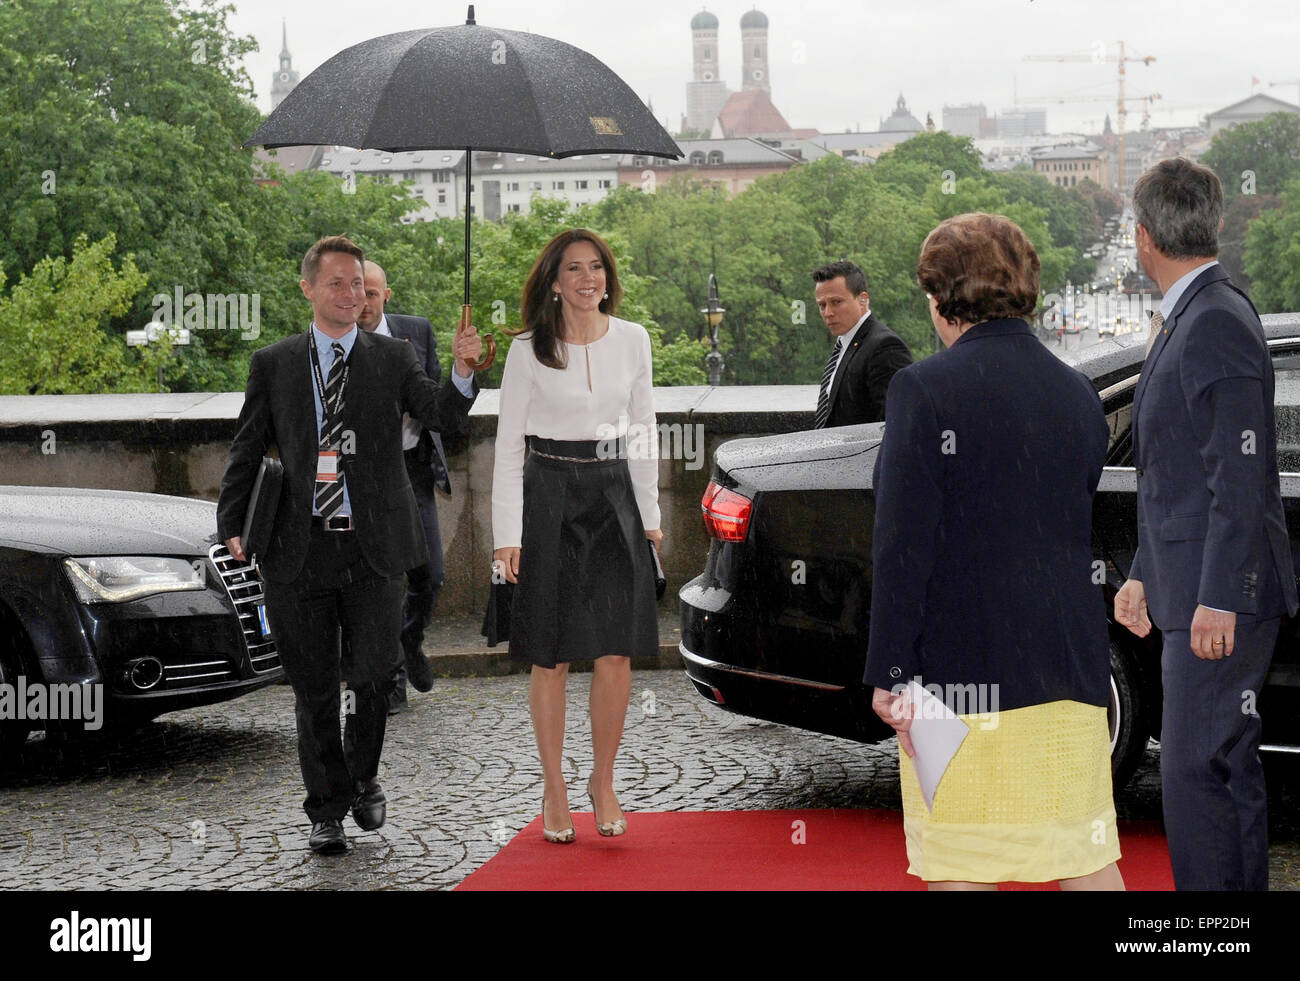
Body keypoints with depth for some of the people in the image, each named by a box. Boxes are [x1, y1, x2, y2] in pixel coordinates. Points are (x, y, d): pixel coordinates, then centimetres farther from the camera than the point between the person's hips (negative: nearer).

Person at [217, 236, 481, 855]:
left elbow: (443, 417, -8)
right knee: (313, 688, 6)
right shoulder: (272, 365, 8)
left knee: (373, 676, 1)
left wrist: (463, 370, -28)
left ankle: (364, 779, 29)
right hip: (299, 548, 1)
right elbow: (246, 450, 8)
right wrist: (232, 525, -4)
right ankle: (327, 810, 20)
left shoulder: (393, 360, 6)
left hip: (374, 548, 0)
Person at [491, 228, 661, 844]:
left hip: (614, 495, 3)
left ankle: (603, 782, 16)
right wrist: (507, 534, -8)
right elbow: (508, 443, -3)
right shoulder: (528, 350, -4)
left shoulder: (632, 340, 5)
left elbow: (643, 430, 12)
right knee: (551, 658, 2)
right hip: (549, 497, -2)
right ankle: (554, 789, 14)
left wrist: (649, 514, 9)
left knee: (616, 654, 0)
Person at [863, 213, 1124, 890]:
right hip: (1068, 670, 6)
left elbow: (903, 545, -14)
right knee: (1087, 856, 11)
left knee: (960, 867, 3)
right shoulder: (1078, 394, 9)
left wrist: (889, 671, -12)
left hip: (959, 671, -5)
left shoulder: (923, 389, -10)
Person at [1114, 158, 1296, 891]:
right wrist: (1144, 575, 22)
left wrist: (1217, 599, -22)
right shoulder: (1184, 321, 15)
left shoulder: (1218, 323, -16)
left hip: (1219, 598, -10)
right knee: (1229, 768, 16)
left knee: (1195, 770, -9)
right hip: (1193, 588, 10)